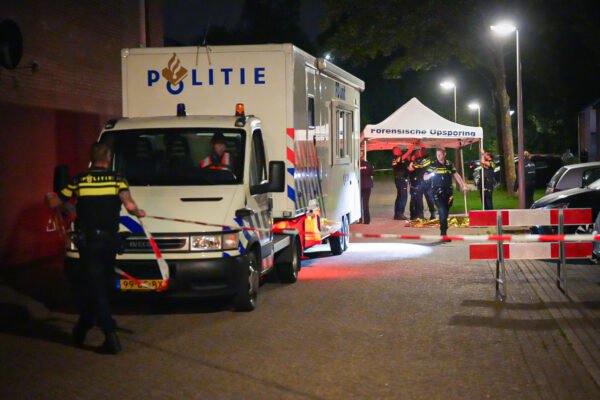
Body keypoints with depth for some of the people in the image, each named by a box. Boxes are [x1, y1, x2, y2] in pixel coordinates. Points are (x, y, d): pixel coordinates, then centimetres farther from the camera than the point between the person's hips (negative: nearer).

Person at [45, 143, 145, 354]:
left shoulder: (79, 181, 0)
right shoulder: (117, 180, -2)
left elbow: (55, 203, 5)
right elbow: (129, 205, -17)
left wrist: (48, 197, 28)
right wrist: (138, 212, 5)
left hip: (88, 242, -2)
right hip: (110, 240, 2)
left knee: (94, 289, -1)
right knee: (100, 287, 19)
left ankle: (111, 336, -11)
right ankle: (82, 329, 29)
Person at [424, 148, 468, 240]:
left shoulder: (449, 164, 9)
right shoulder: (433, 165, 0)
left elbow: (456, 175, 14)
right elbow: (425, 178, -2)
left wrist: (463, 186, 6)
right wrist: (432, 174, -22)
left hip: (448, 191, 4)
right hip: (438, 191, -4)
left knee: (446, 213, 9)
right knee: (442, 212, -16)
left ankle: (443, 233, 20)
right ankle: (444, 234, -15)